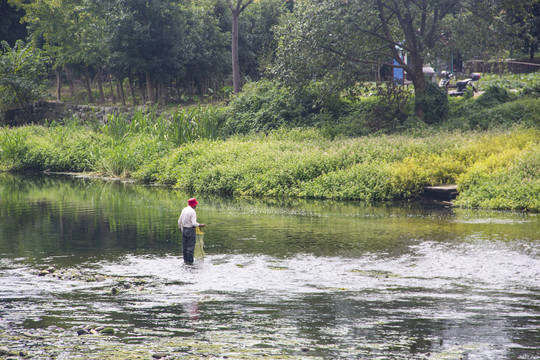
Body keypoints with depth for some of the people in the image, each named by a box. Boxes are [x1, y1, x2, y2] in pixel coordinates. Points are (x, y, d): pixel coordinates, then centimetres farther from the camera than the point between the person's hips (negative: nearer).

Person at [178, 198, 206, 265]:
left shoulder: (184, 210, 7)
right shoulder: (192, 212, -15)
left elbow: (179, 220, 13)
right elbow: (193, 223, -22)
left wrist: (180, 228, 26)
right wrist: (200, 225, -22)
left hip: (184, 229, 7)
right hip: (190, 230, -7)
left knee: (184, 246, 12)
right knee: (190, 246, -4)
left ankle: (185, 260, 17)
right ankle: (189, 261, -5)